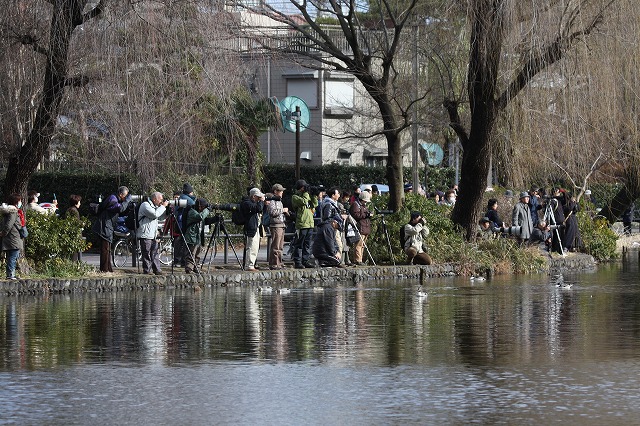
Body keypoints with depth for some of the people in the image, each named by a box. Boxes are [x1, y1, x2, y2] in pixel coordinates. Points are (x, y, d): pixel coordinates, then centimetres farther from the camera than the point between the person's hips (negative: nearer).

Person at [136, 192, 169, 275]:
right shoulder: (145, 205, -11)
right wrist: (163, 206, -13)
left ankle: (157, 270, 11)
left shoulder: (154, 206, 19)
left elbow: (160, 218, 23)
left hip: (153, 234, 9)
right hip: (145, 234, -9)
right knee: (147, 254, -6)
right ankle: (146, 270, -3)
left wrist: (167, 210, 9)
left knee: (155, 253, 8)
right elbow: (155, 214, -23)